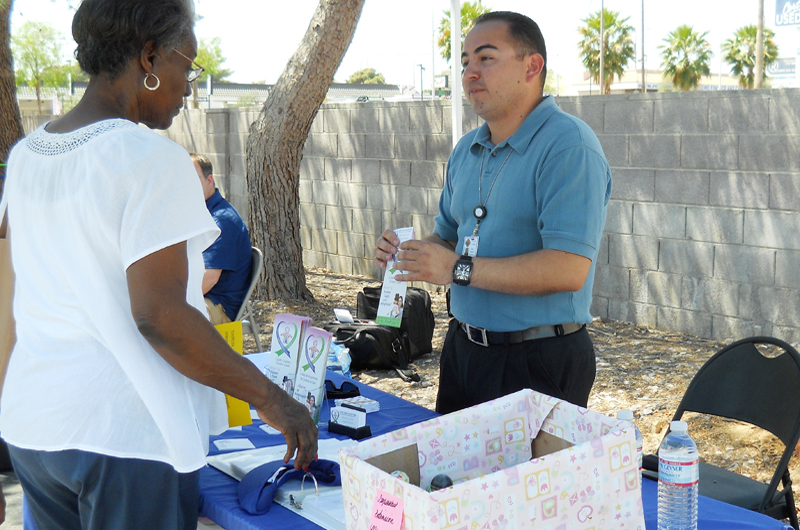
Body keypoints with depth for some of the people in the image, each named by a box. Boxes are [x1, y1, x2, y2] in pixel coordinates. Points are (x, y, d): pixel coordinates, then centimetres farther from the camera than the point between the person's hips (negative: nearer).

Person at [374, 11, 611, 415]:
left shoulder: (568, 146, -16)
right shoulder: (465, 151, 11)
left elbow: (568, 269, -26)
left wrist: (459, 269, -25)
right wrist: (410, 252, -1)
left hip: (538, 363, -8)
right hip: (463, 348, 8)